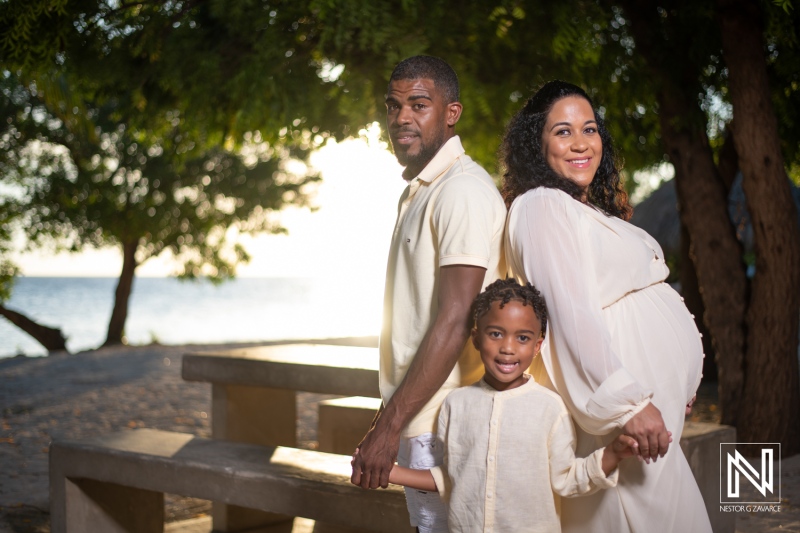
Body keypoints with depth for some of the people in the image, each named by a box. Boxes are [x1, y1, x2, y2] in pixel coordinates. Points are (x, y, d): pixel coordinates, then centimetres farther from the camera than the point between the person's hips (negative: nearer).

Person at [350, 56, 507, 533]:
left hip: (441, 425, -9)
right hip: (418, 420, 9)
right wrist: (393, 420, 18)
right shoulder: (417, 191, 16)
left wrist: (387, 426, -21)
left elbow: (453, 323, -22)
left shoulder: (463, 190, -15)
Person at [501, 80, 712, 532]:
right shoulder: (541, 206, -10)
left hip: (658, 401, 9)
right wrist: (629, 403, -25)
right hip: (629, 407, -9)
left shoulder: (593, 210, 20)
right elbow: (569, 313, -20)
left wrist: (682, 386, 20)